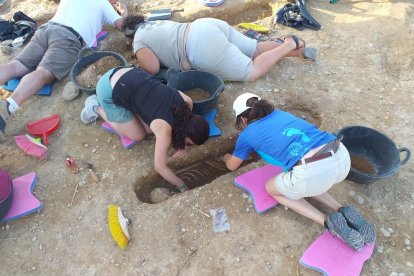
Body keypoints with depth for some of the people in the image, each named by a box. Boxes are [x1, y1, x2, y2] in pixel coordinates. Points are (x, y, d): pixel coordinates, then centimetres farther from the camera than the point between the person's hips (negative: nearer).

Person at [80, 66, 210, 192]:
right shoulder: (164, 129, -25)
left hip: (126, 74, 7)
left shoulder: (187, 101, -9)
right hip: (109, 92, -7)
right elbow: (160, 167, -18)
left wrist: (183, 143, 5)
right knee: (138, 136, 4)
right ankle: (96, 108, 16)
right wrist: (183, 186, -5)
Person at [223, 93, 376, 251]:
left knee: (271, 188, 24)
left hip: (313, 172, -7)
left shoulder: (247, 134, 13)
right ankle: (343, 212, 17)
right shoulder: (280, 114, 26)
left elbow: (232, 166, 32)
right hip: (342, 157, 7)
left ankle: (329, 222, 10)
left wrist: (227, 157, 54)